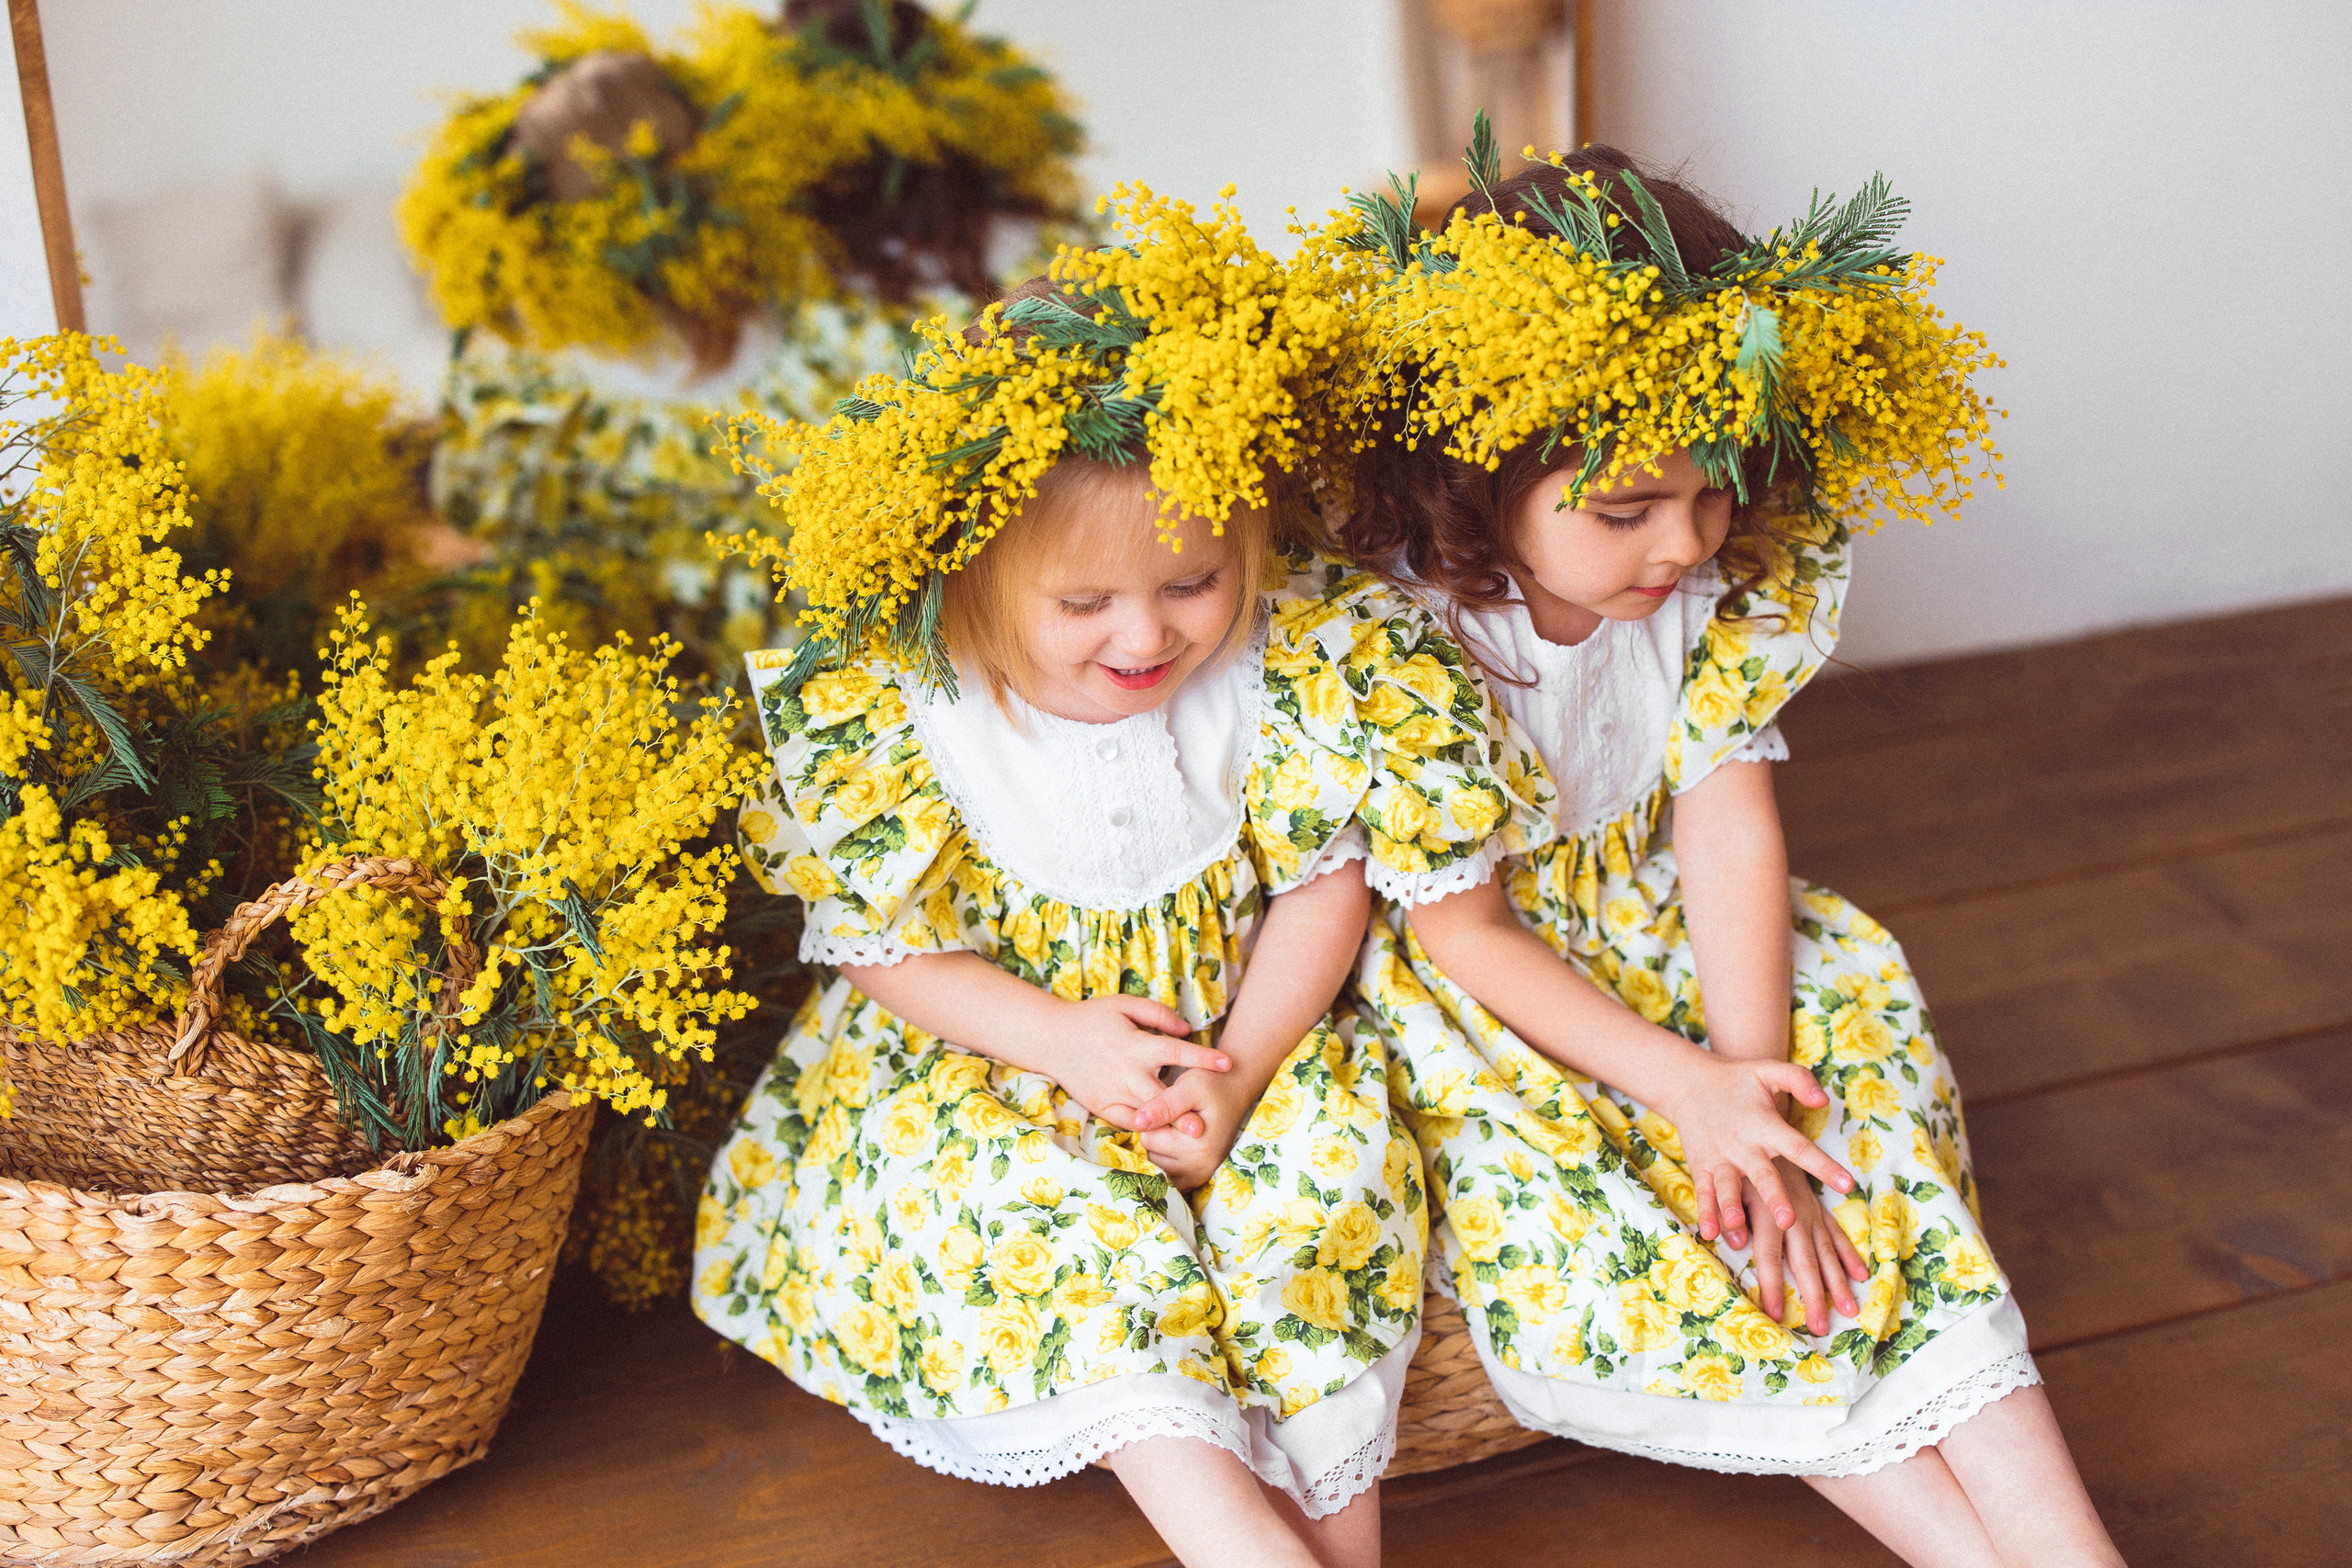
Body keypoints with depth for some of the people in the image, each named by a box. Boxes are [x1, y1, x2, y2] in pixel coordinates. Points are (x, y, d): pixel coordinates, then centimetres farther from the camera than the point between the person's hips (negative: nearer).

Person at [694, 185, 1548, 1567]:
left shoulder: (1295, 658, -14)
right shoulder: (887, 708, -18)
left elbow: (1323, 881, -6)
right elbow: (883, 943, -10)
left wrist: (1236, 1070, -19)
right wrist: (1064, 1041, -23)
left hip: (1238, 1025, 1)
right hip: (987, 1051, -1)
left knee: (1330, 1141, -24)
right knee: (1038, 1200, -28)